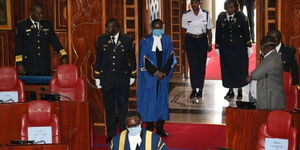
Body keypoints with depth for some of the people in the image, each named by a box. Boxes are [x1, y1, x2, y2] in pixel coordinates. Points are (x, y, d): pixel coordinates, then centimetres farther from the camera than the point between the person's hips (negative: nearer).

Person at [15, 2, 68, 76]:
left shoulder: (47, 24, 10)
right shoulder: (22, 25, 1)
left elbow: (55, 41, 8)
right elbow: (18, 46, 1)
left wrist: (63, 56, -3)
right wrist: (19, 64, -5)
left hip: (45, 66, 3)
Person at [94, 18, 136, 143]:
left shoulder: (127, 40, 0)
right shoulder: (102, 40, 4)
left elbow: (132, 58, 8)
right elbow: (98, 59, 8)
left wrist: (132, 75, 8)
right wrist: (97, 77, 5)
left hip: (123, 78, -1)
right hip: (106, 79, 1)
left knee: (123, 107, 4)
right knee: (109, 108, 6)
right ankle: (111, 134, 14)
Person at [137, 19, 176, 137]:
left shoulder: (167, 40, 4)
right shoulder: (145, 41, -4)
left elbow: (171, 57, 2)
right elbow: (144, 59, -8)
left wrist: (164, 72, -8)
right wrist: (155, 72, -12)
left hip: (163, 75, 3)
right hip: (149, 76, -3)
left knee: (162, 100, 6)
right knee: (149, 100, 0)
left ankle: (160, 128, 14)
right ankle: (149, 128, 10)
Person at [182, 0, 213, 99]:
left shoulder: (205, 14, -1)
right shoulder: (186, 15, -1)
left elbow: (209, 30, 5)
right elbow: (184, 30, 4)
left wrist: (210, 44, 3)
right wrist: (185, 44, 0)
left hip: (202, 40, 0)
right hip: (190, 40, 0)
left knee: (201, 65, 0)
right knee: (192, 65, -1)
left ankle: (200, 89, 10)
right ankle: (193, 89, 7)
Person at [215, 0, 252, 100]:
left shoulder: (241, 17, -5)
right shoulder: (221, 17, 0)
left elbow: (246, 32, -2)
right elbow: (218, 33, 4)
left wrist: (248, 45, -4)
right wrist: (217, 46, 4)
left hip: (239, 48, -2)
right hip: (225, 48, 2)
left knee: (239, 68, 5)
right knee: (227, 69, 5)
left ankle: (240, 91, 19)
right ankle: (230, 91, 18)